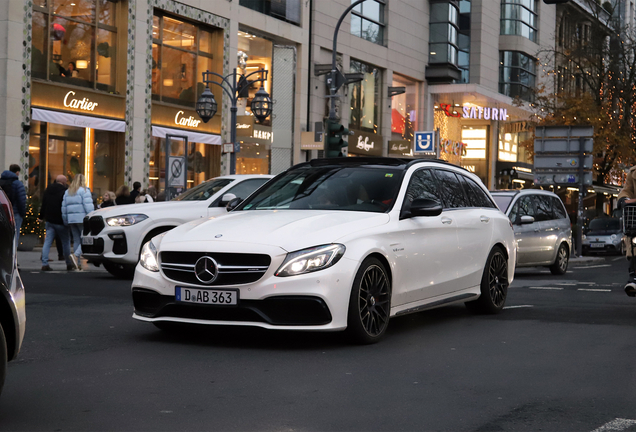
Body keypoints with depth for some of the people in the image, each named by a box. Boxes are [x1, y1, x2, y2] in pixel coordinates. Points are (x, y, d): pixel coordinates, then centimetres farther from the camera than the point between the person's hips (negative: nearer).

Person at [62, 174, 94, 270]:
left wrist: (66, 221, 20)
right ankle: (76, 255, -27)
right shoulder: (84, 190, -2)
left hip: (71, 219, 7)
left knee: (76, 240, 10)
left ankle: (78, 263, 7)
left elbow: (64, 207, 17)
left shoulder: (67, 192, 18)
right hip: (82, 219, -7)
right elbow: (88, 206, -12)